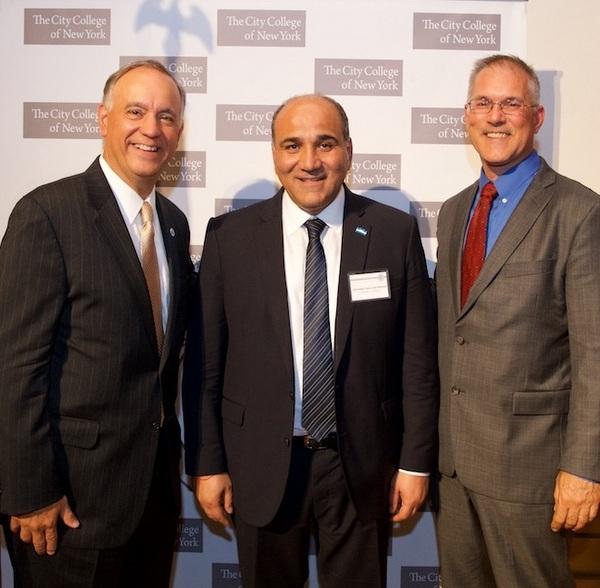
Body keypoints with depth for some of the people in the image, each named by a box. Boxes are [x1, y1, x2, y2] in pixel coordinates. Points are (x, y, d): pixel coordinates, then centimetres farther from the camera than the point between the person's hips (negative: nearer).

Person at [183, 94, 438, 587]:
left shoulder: (396, 233, -4)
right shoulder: (230, 236, -4)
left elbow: (417, 358, -2)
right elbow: (205, 361, -1)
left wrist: (415, 462, -1)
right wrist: (207, 463, -1)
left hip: (363, 463, 0)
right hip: (261, 465, 0)